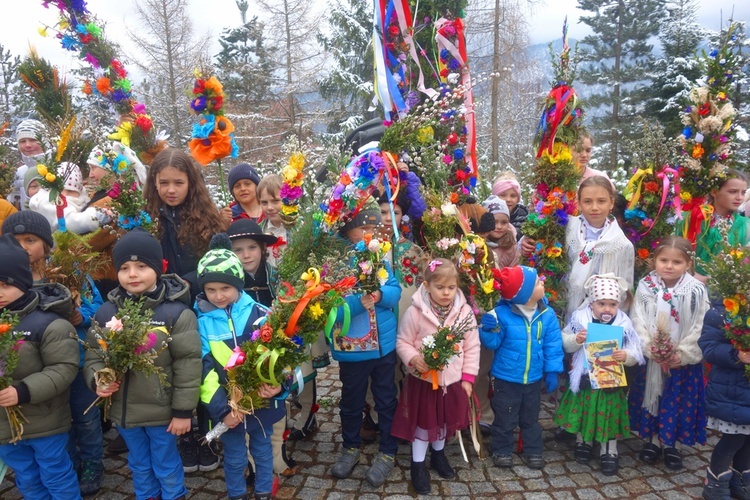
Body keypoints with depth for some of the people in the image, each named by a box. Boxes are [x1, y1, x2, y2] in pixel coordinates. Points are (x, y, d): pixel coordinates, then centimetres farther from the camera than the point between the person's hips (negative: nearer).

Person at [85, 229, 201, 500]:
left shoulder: (177, 313, -18)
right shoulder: (106, 312, -3)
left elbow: (187, 365, -15)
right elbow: (93, 355, 8)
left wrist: (183, 410, -13)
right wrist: (97, 379, -13)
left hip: (161, 410, -4)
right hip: (122, 409, 5)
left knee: (167, 466, 17)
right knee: (139, 465, 26)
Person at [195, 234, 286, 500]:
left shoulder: (259, 314, -10)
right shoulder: (201, 322, -10)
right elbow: (203, 370, -11)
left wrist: (277, 383, -23)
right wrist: (221, 408, -17)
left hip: (262, 400, 1)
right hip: (226, 404, -1)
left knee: (263, 450, 21)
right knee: (234, 458, 16)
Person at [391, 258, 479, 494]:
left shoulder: (465, 311, -9)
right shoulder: (415, 312, -17)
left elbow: (472, 347, -1)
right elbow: (403, 342, -7)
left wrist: (468, 377, -1)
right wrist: (414, 359, -25)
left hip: (453, 379, 3)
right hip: (423, 379, -3)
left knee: (445, 421, 22)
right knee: (423, 422, 11)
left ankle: (438, 454, 48)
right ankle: (418, 464, 31)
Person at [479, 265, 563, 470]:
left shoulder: (547, 315, -9)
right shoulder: (502, 313, -20)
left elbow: (553, 346, -2)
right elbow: (492, 343, -11)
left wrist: (552, 371, -3)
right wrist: (488, 329, -31)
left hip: (533, 379, 3)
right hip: (506, 378, -3)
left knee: (531, 418, 21)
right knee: (505, 418, 13)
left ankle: (534, 451, 39)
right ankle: (501, 450, 32)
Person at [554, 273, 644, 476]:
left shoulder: (624, 324, -9)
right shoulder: (580, 318, -9)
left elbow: (636, 352, -9)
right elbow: (565, 344, -4)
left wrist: (626, 356, -30)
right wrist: (576, 340, -25)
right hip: (584, 379, 1)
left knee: (609, 415, 10)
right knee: (584, 412, 16)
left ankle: (609, 452, 26)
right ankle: (583, 442, 38)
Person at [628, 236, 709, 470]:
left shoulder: (697, 291, -8)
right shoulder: (646, 287, -5)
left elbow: (699, 327, -9)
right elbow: (638, 322, -8)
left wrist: (683, 354, -15)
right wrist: (651, 349, -18)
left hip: (684, 360, 0)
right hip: (650, 357, 1)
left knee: (677, 401, 10)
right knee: (651, 396, 11)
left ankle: (669, 443, 28)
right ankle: (652, 439, 29)